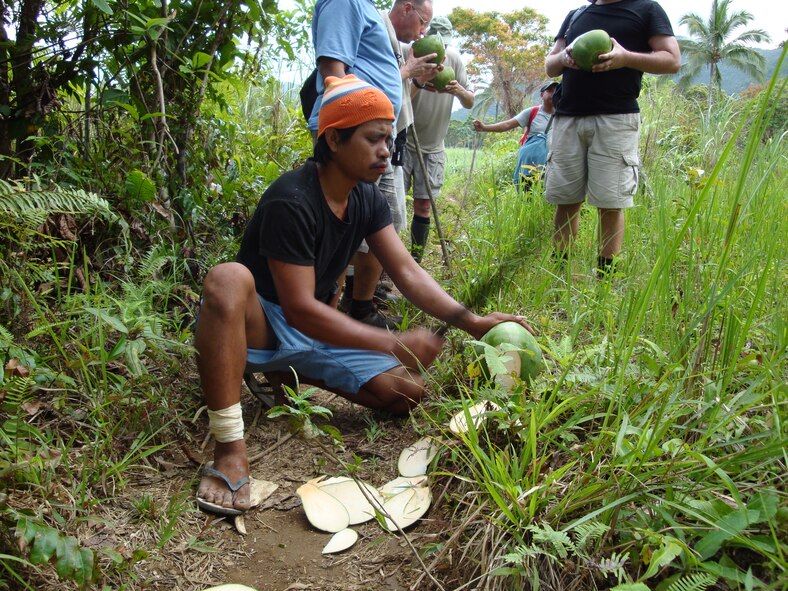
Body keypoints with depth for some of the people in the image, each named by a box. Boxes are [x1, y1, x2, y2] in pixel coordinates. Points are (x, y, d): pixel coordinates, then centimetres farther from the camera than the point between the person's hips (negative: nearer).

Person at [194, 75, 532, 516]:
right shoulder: (291, 202, -25)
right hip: (259, 327, -6)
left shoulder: (369, 199, -1)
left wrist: (472, 322, -20)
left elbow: (408, 272, -7)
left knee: (408, 392, -10)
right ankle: (230, 448, -37)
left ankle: (292, 375, 9)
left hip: (316, 332, 7)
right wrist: (395, 344, -34)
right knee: (229, 278, -40)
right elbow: (299, 310, -30)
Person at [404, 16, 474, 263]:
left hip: (433, 147, 3)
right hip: (404, 141, -3)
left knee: (423, 207, 5)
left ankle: (414, 264, 17)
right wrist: (418, 83, -37)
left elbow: (470, 104, 0)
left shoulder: (454, 58, -4)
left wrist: (460, 91, -23)